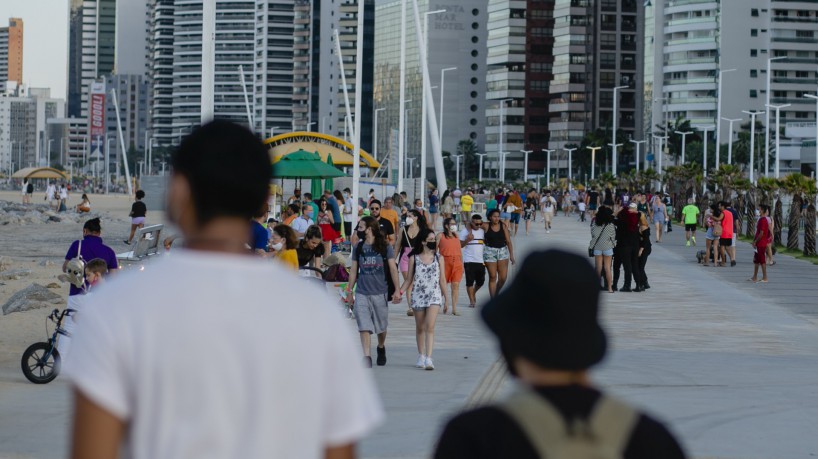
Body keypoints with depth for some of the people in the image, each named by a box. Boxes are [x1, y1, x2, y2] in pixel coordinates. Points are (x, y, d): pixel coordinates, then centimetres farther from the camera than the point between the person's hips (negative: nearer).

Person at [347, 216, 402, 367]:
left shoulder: (385, 247, -2)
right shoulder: (358, 248, 7)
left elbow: (393, 269, -1)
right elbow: (354, 270, 13)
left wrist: (397, 290, -6)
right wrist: (349, 290, 11)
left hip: (380, 292, -1)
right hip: (361, 293, 1)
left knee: (381, 326, 13)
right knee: (364, 327, -10)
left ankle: (381, 348, 39)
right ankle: (367, 357, -11)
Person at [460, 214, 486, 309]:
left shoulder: (482, 231, 9)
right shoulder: (465, 231, -4)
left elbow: (486, 242, 20)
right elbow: (460, 245, -4)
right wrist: (467, 240, -22)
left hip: (480, 260, 4)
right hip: (469, 261, -4)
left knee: (480, 281, 7)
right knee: (470, 281, -3)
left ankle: (473, 293, 35)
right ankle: (471, 301, 4)